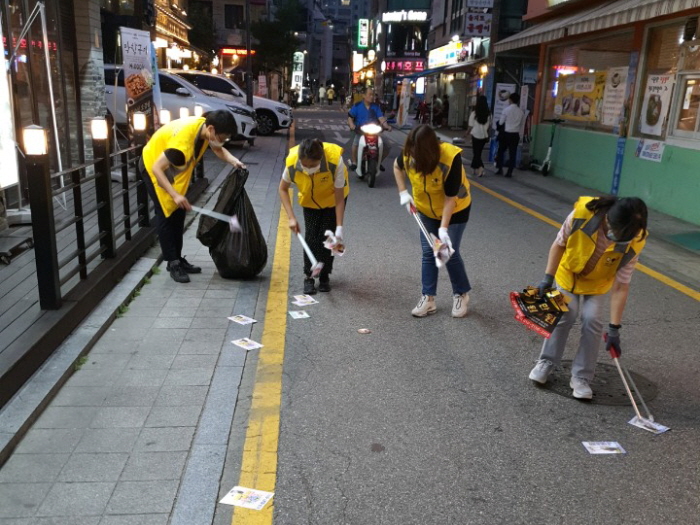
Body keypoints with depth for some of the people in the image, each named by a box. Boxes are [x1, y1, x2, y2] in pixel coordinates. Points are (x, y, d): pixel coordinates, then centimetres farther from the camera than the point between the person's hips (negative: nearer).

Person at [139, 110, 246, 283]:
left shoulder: (205, 128, -17)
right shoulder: (183, 140, -40)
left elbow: (218, 149, 2)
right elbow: (157, 168, -35)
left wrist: (233, 161, -18)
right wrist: (175, 195, -42)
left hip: (174, 167, 8)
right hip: (153, 166, -8)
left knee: (178, 214, 9)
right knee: (166, 215, -8)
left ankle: (178, 259, 18)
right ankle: (173, 263, -1)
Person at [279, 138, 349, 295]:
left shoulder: (335, 161, -38)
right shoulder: (292, 162, -33)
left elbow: (339, 197, -29)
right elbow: (283, 189, -14)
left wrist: (339, 228, -33)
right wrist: (291, 217, -23)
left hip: (332, 197, -1)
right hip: (309, 199, 1)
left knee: (327, 236, -4)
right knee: (311, 236, -7)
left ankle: (324, 276, 12)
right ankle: (308, 276, 5)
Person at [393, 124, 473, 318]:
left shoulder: (451, 158, -35)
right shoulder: (409, 155, -22)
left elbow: (450, 198, -29)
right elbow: (397, 166, 4)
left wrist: (443, 228, -31)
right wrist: (403, 193, -6)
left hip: (455, 210, -4)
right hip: (426, 209, 4)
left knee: (450, 252, -3)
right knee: (428, 252, 4)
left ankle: (461, 294, 19)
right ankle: (428, 298, 14)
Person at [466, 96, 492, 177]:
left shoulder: (474, 114, -13)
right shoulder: (488, 114, -2)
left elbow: (471, 126, -8)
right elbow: (489, 126, 6)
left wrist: (467, 133, 9)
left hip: (476, 135, -4)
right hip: (484, 136, 4)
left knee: (476, 153, 1)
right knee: (478, 152, 17)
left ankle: (480, 167, -18)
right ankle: (475, 169, 25)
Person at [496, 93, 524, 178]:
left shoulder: (507, 109, -9)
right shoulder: (521, 111, 2)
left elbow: (501, 122, -5)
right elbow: (521, 123, 8)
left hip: (506, 133, -3)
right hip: (515, 134, 3)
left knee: (501, 151, 12)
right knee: (512, 153, 4)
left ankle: (500, 169, 9)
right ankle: (509, 172, 4)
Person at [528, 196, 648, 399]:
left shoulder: (633, 243, -31)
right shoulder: (582, 212, -36)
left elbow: (621, 286, -24)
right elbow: (559, 244, -18)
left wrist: (614, 327, -24)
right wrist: (548, 277, -20)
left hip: (598, 284, 0)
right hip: (569, 274, 0)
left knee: (592, 321, -10)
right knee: (563, 315, -8)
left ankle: (581, 376, 4)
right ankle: (546, 361, 14)